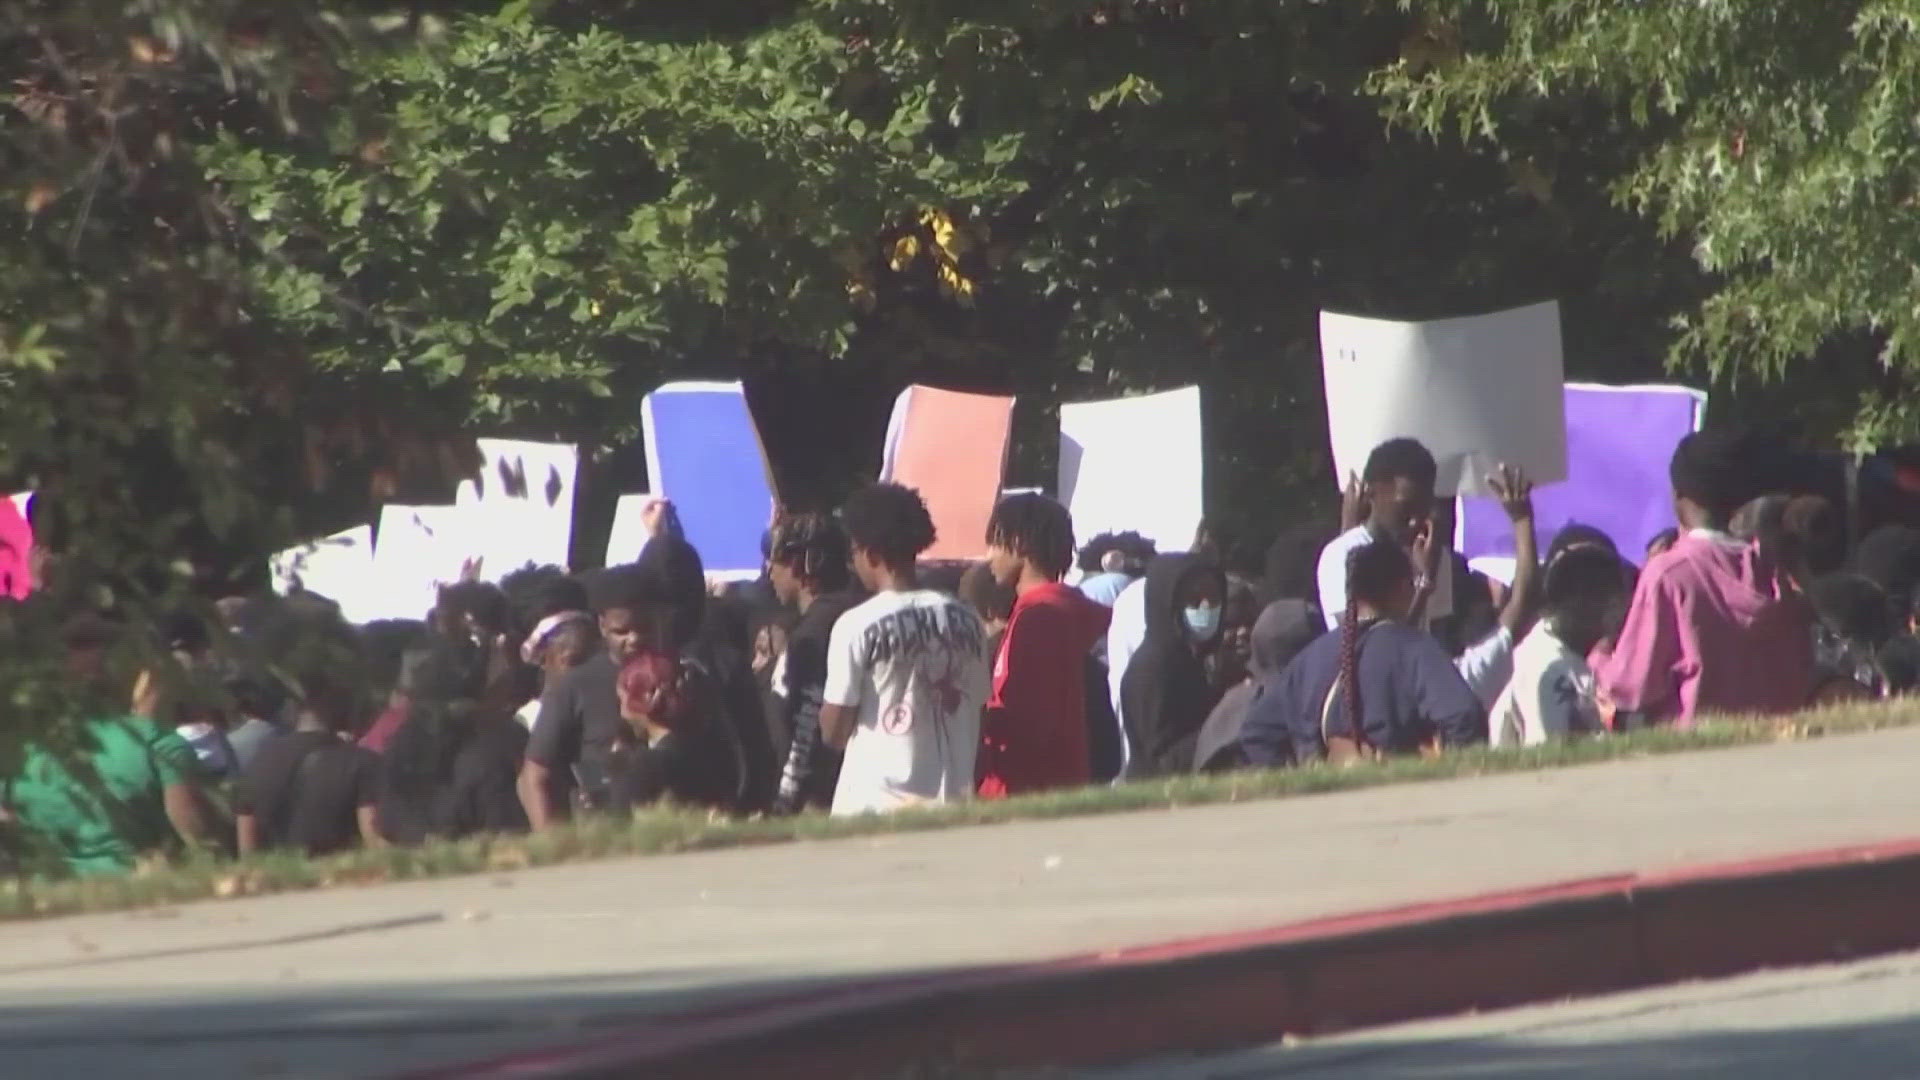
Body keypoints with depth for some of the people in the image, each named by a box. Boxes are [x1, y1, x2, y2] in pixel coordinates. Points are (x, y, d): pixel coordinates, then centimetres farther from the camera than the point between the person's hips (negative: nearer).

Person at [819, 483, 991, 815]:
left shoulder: (857, 626, -10)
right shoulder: (965, 622, 5)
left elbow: (833, 730, -6)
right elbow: (978, 710, 10)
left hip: (875, 803, -5)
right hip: (950, 800, 5)